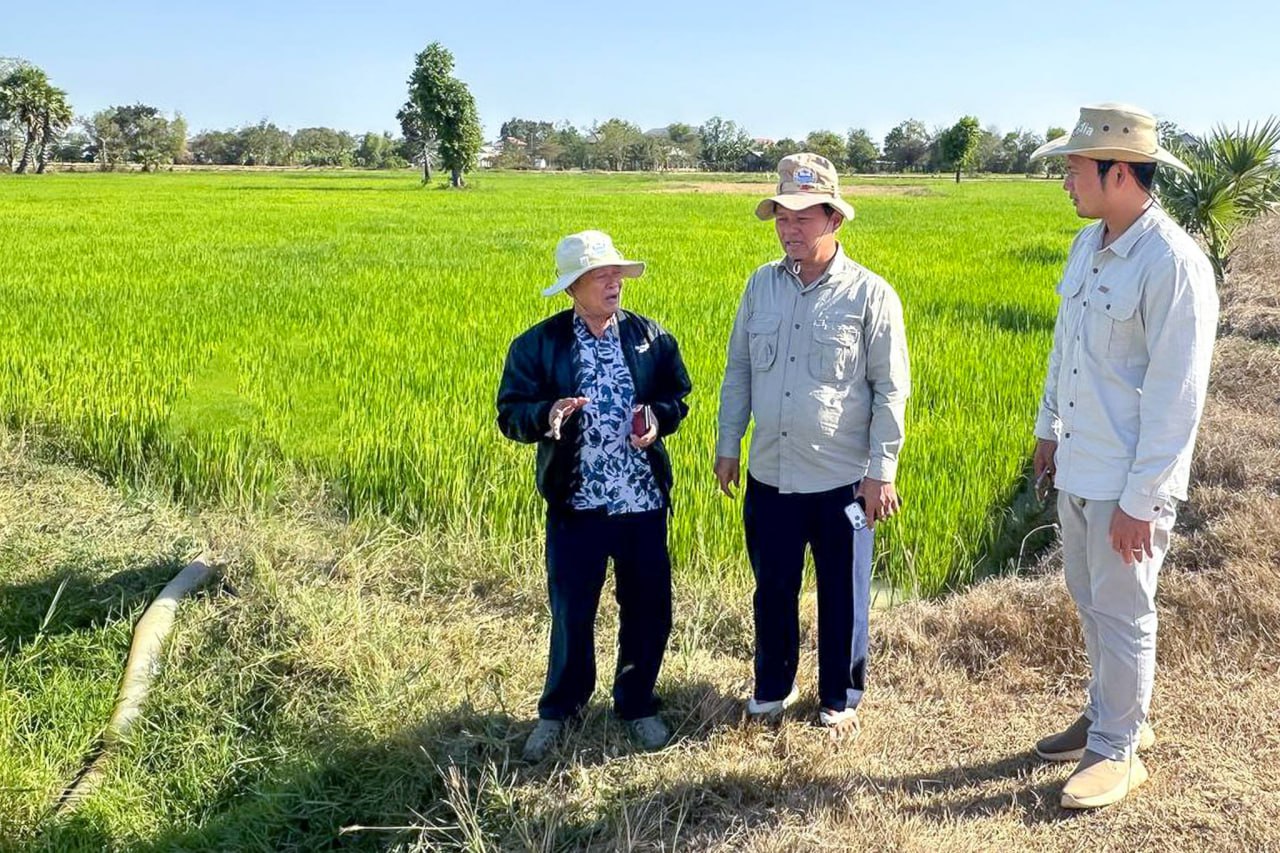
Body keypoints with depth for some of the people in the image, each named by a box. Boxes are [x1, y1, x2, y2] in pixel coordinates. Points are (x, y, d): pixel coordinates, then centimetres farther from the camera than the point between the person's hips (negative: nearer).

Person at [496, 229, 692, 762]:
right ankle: (558, 711, 29)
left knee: (648, 611, 11)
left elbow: (678, 395, 11)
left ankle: (636, 703, 33)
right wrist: (546, 417, -26)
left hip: (644, 503, 2)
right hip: (575, 505, -2)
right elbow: (509, 414, -5)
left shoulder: (651, 337, 3)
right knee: (571, 615, 7)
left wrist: (658, 417, -11)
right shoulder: (538, 345, -4)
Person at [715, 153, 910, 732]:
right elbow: (738, 371, 11)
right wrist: (727, 444, 9)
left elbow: (891, 390, -6)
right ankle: (772, 688, 36)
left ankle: (839, 698, 31)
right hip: (770, 476, 4)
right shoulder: (761, 285, 3)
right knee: (772, 588, 16)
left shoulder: (870, 294, -9)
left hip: (842, 480, -3)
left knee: (843, 596, 11)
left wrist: (882, 471, -9)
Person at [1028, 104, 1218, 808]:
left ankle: (1116, 751, 23)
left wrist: (1139, 501, -19)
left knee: (1122, 617, 6)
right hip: (1077, 469, 8)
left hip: (1127, 484, -8)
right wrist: (1049, 428, 22)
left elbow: (1177, 398, -21)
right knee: (1090, 602, 20)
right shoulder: (1088, 244, 5)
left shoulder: (1173, 264, -21)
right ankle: (1112, 716, 39)